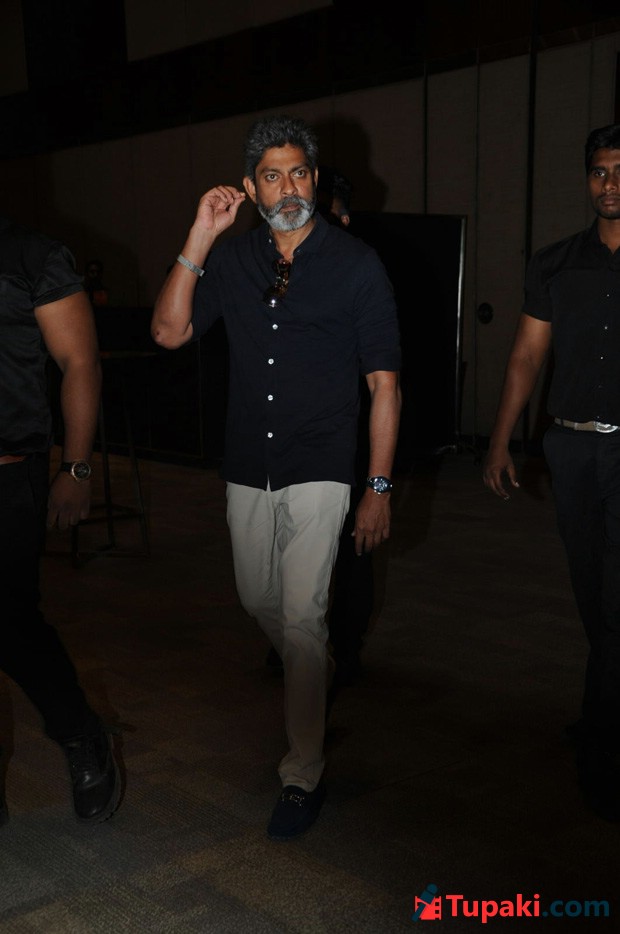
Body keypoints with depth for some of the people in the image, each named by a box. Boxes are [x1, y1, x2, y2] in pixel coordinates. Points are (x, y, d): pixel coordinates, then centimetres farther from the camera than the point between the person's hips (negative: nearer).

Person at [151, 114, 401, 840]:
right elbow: (169, 332, -7)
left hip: (319, 471, -4)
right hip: (248, 468, 5)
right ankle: (314, 676, 49)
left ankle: (303, 774, 7)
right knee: (258, 600, 19)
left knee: (301, 618, -8)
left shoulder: (355, 265, -6)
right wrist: (198, 239, -15)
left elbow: (384, 383, -5)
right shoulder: (232, 260, 4)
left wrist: (379, 488, -9)